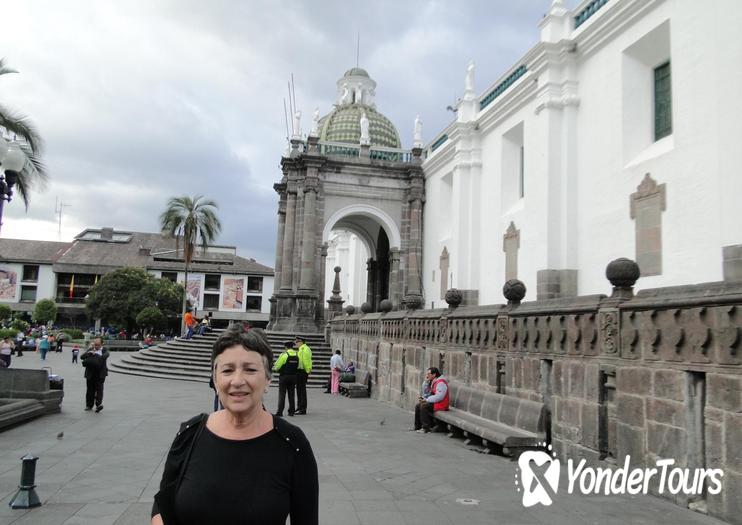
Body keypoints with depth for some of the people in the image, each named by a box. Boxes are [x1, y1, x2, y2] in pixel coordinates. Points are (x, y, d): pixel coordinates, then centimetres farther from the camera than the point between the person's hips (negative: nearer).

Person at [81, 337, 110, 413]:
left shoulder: (104, 350, 4)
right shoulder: (90, 350, 12)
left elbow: (106, 355, -18)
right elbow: (82, 357, 3)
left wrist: (96, 354, -29)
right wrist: (89, 353, -16)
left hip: (100, 373, -3)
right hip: (90, 373, 3)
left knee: (99, 388, -9)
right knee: (90, 389, 9)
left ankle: (99, 404, -13)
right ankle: (89, 405, 19)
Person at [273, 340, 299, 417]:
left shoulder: (284, 355, -12)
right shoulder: (297, 354, 1)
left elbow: (277, 366, -8)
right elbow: (299, 366, 3)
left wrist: (274, 369, 13)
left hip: (284, 376, -4)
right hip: (293, 376, 4)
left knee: (282, 394, 1)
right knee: (291, 394, 11)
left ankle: (280, 411, -1)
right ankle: (291, 411, 12)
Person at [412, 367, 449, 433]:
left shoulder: (441, 383, -19)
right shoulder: (432, 382, 11)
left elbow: (439, 397, -28)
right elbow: (426, 392, 17)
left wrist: (427, 400, -20)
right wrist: (426, 381, 3)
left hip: (440, 404, -10)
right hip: (434, 402, 10)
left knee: (424, 406, -26)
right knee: (418, 406, 5)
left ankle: (426, 428, -23)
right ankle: (417, 426, 10)